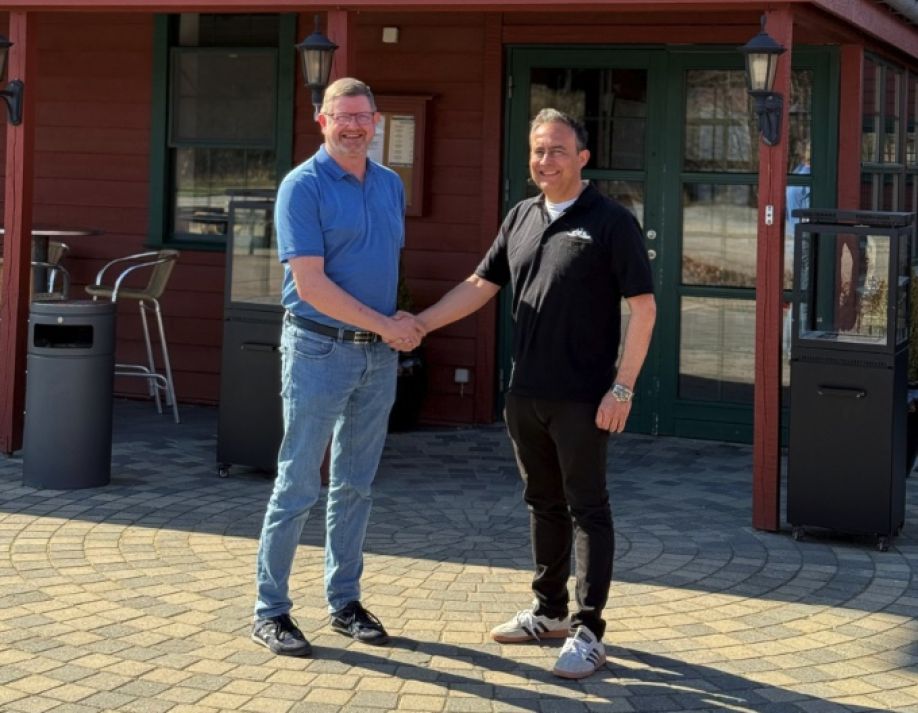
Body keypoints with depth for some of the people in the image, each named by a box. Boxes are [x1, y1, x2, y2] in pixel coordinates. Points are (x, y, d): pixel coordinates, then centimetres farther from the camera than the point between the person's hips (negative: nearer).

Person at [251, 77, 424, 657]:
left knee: (355, 485, 12)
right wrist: (386, 325, -13)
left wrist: (401, 321, 3)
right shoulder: (303, 187, -10)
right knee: (298, 485, -3)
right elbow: (310, 285, -16)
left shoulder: (391, 185, 10)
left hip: (379, 354, 6)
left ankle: (345, 601, 21)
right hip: (320, 349, -6)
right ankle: (271, 611, 5)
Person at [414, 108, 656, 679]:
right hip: (526, 393, 6)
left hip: (581, 398, -6)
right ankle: (550, 612, 28)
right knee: (543, 504, 16)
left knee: (587, 509, -1)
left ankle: (588, 633, 2)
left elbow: (643, 305, -10)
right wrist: (417, 324, 3)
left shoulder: (611, 222, -8)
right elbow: (481, 285, 14)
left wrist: (623, 387, -15)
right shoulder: (522, 218, 11)